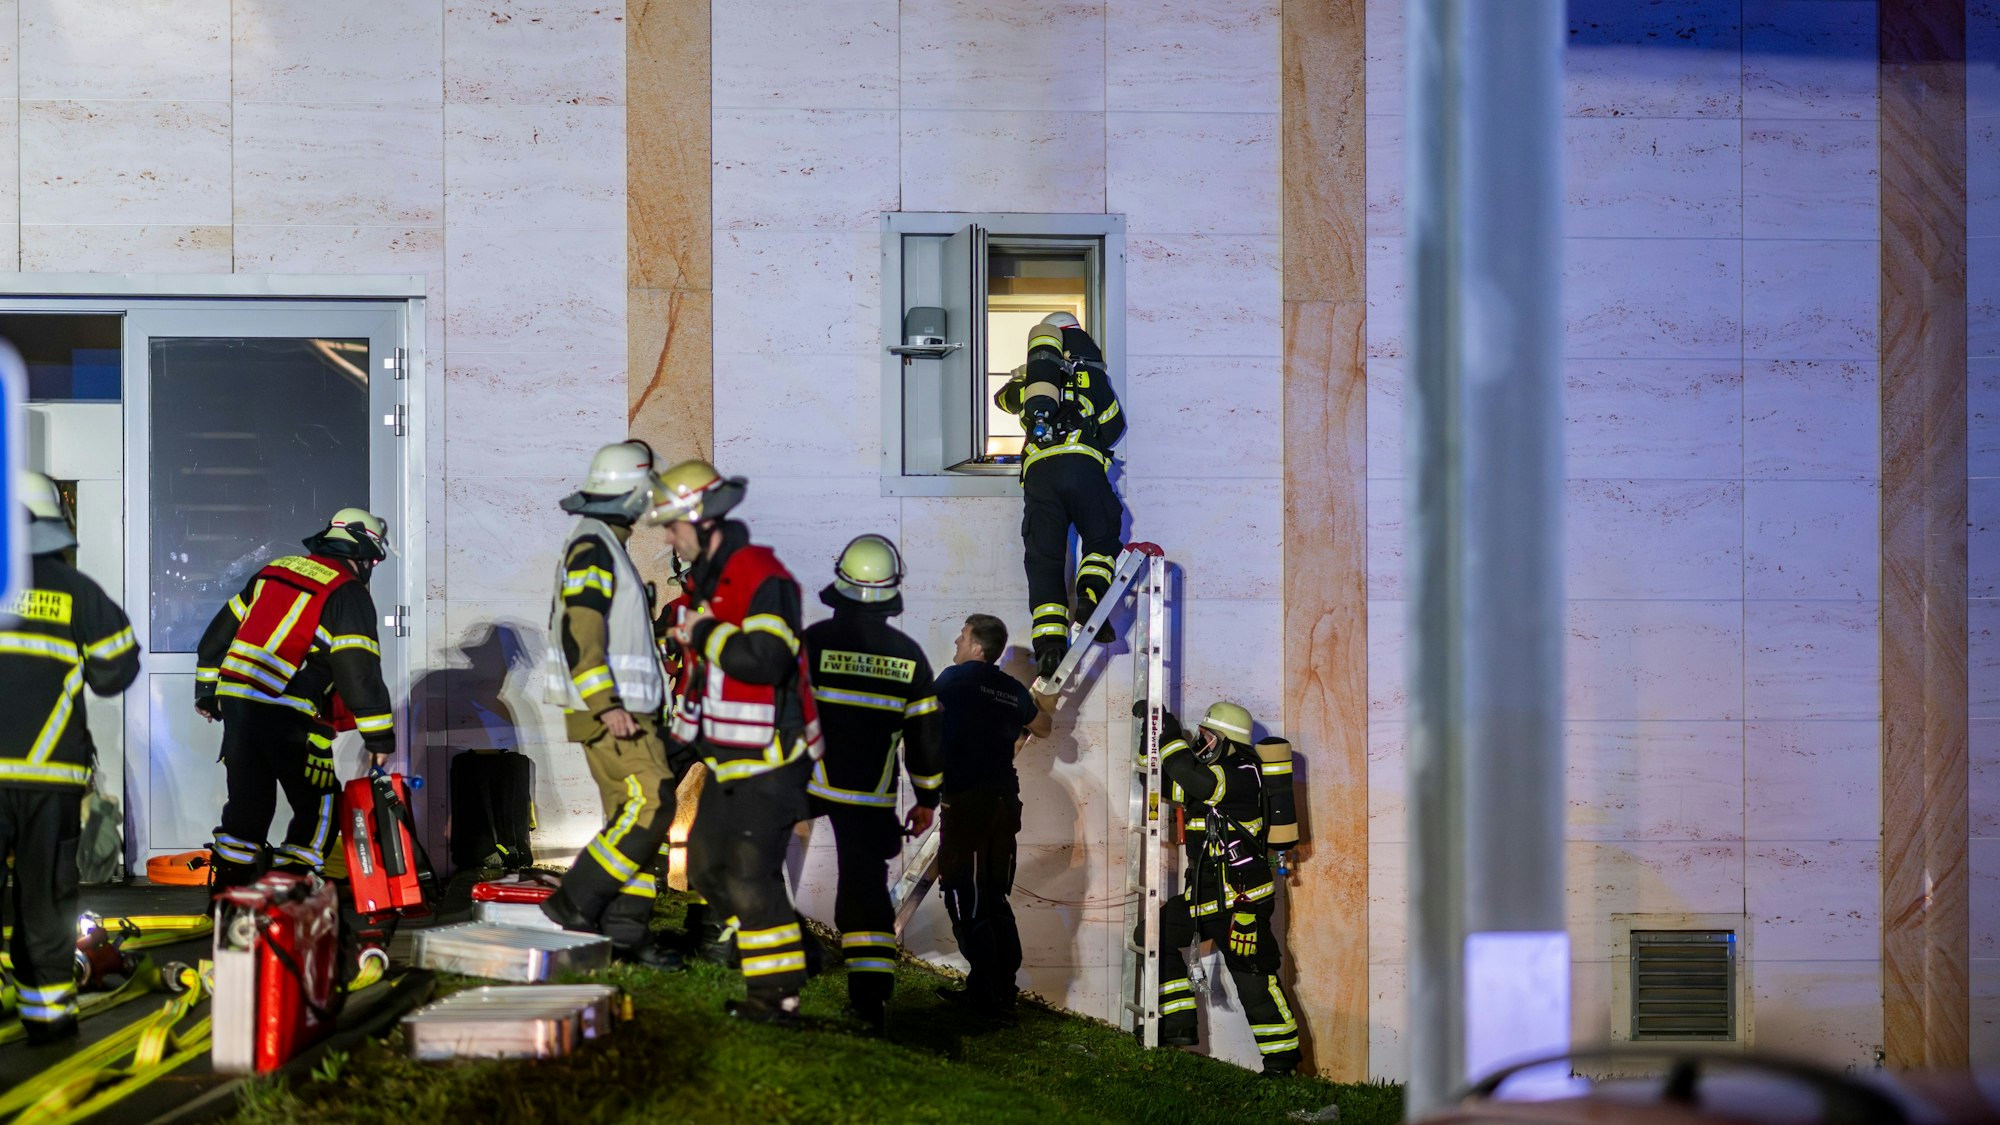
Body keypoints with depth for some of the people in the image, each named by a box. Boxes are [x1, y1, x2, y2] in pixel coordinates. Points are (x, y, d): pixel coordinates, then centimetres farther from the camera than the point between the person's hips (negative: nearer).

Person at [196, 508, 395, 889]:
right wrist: (379, 735, -10)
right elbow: (358, 667, -11)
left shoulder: (274, 571, 18)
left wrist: (207, 689, 29)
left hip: (234, 699, 7)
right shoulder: (348, 593, -4)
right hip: (287, 714, -7)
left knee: (248, 800, 17)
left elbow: (222, 628, 22)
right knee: (319, 804, 4)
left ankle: (229, 886, 21)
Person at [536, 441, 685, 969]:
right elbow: (578, 632, -22)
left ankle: (625, 930, 9)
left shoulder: (606, 545, 19)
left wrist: (644, 707, 25)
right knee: (650, 806, -14)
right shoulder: (593, 547, -13)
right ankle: (574, 905, -10)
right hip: (608, 711, -10)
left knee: (632, 813, 8)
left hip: (627, 708, 10)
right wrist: (606, 705, -26)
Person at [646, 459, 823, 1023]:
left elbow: (767, 659, -32)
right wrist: (683, 733, 25)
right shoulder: (705, 579, 13)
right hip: (727, 760, 10)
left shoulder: (762, 577, -19)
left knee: (751, 872, -11)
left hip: (770, 759, -10)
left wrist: (705, 634, -21)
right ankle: (774, 950, 27)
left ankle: (778, 993, -1)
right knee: (707, 867, 14)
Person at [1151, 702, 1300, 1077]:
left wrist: (1171, 735, -19)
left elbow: (1196, 782, -31)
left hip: (1241, 896, -10)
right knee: (1156, 935, 9)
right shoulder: (1209, 770, 13)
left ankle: (1281, 1058, -1)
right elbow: (1165, 783, 20)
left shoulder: (1242, 774, -15)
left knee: (1253, 978, -9)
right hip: (1205, 892, 10)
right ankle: (1179, 1027, 10)